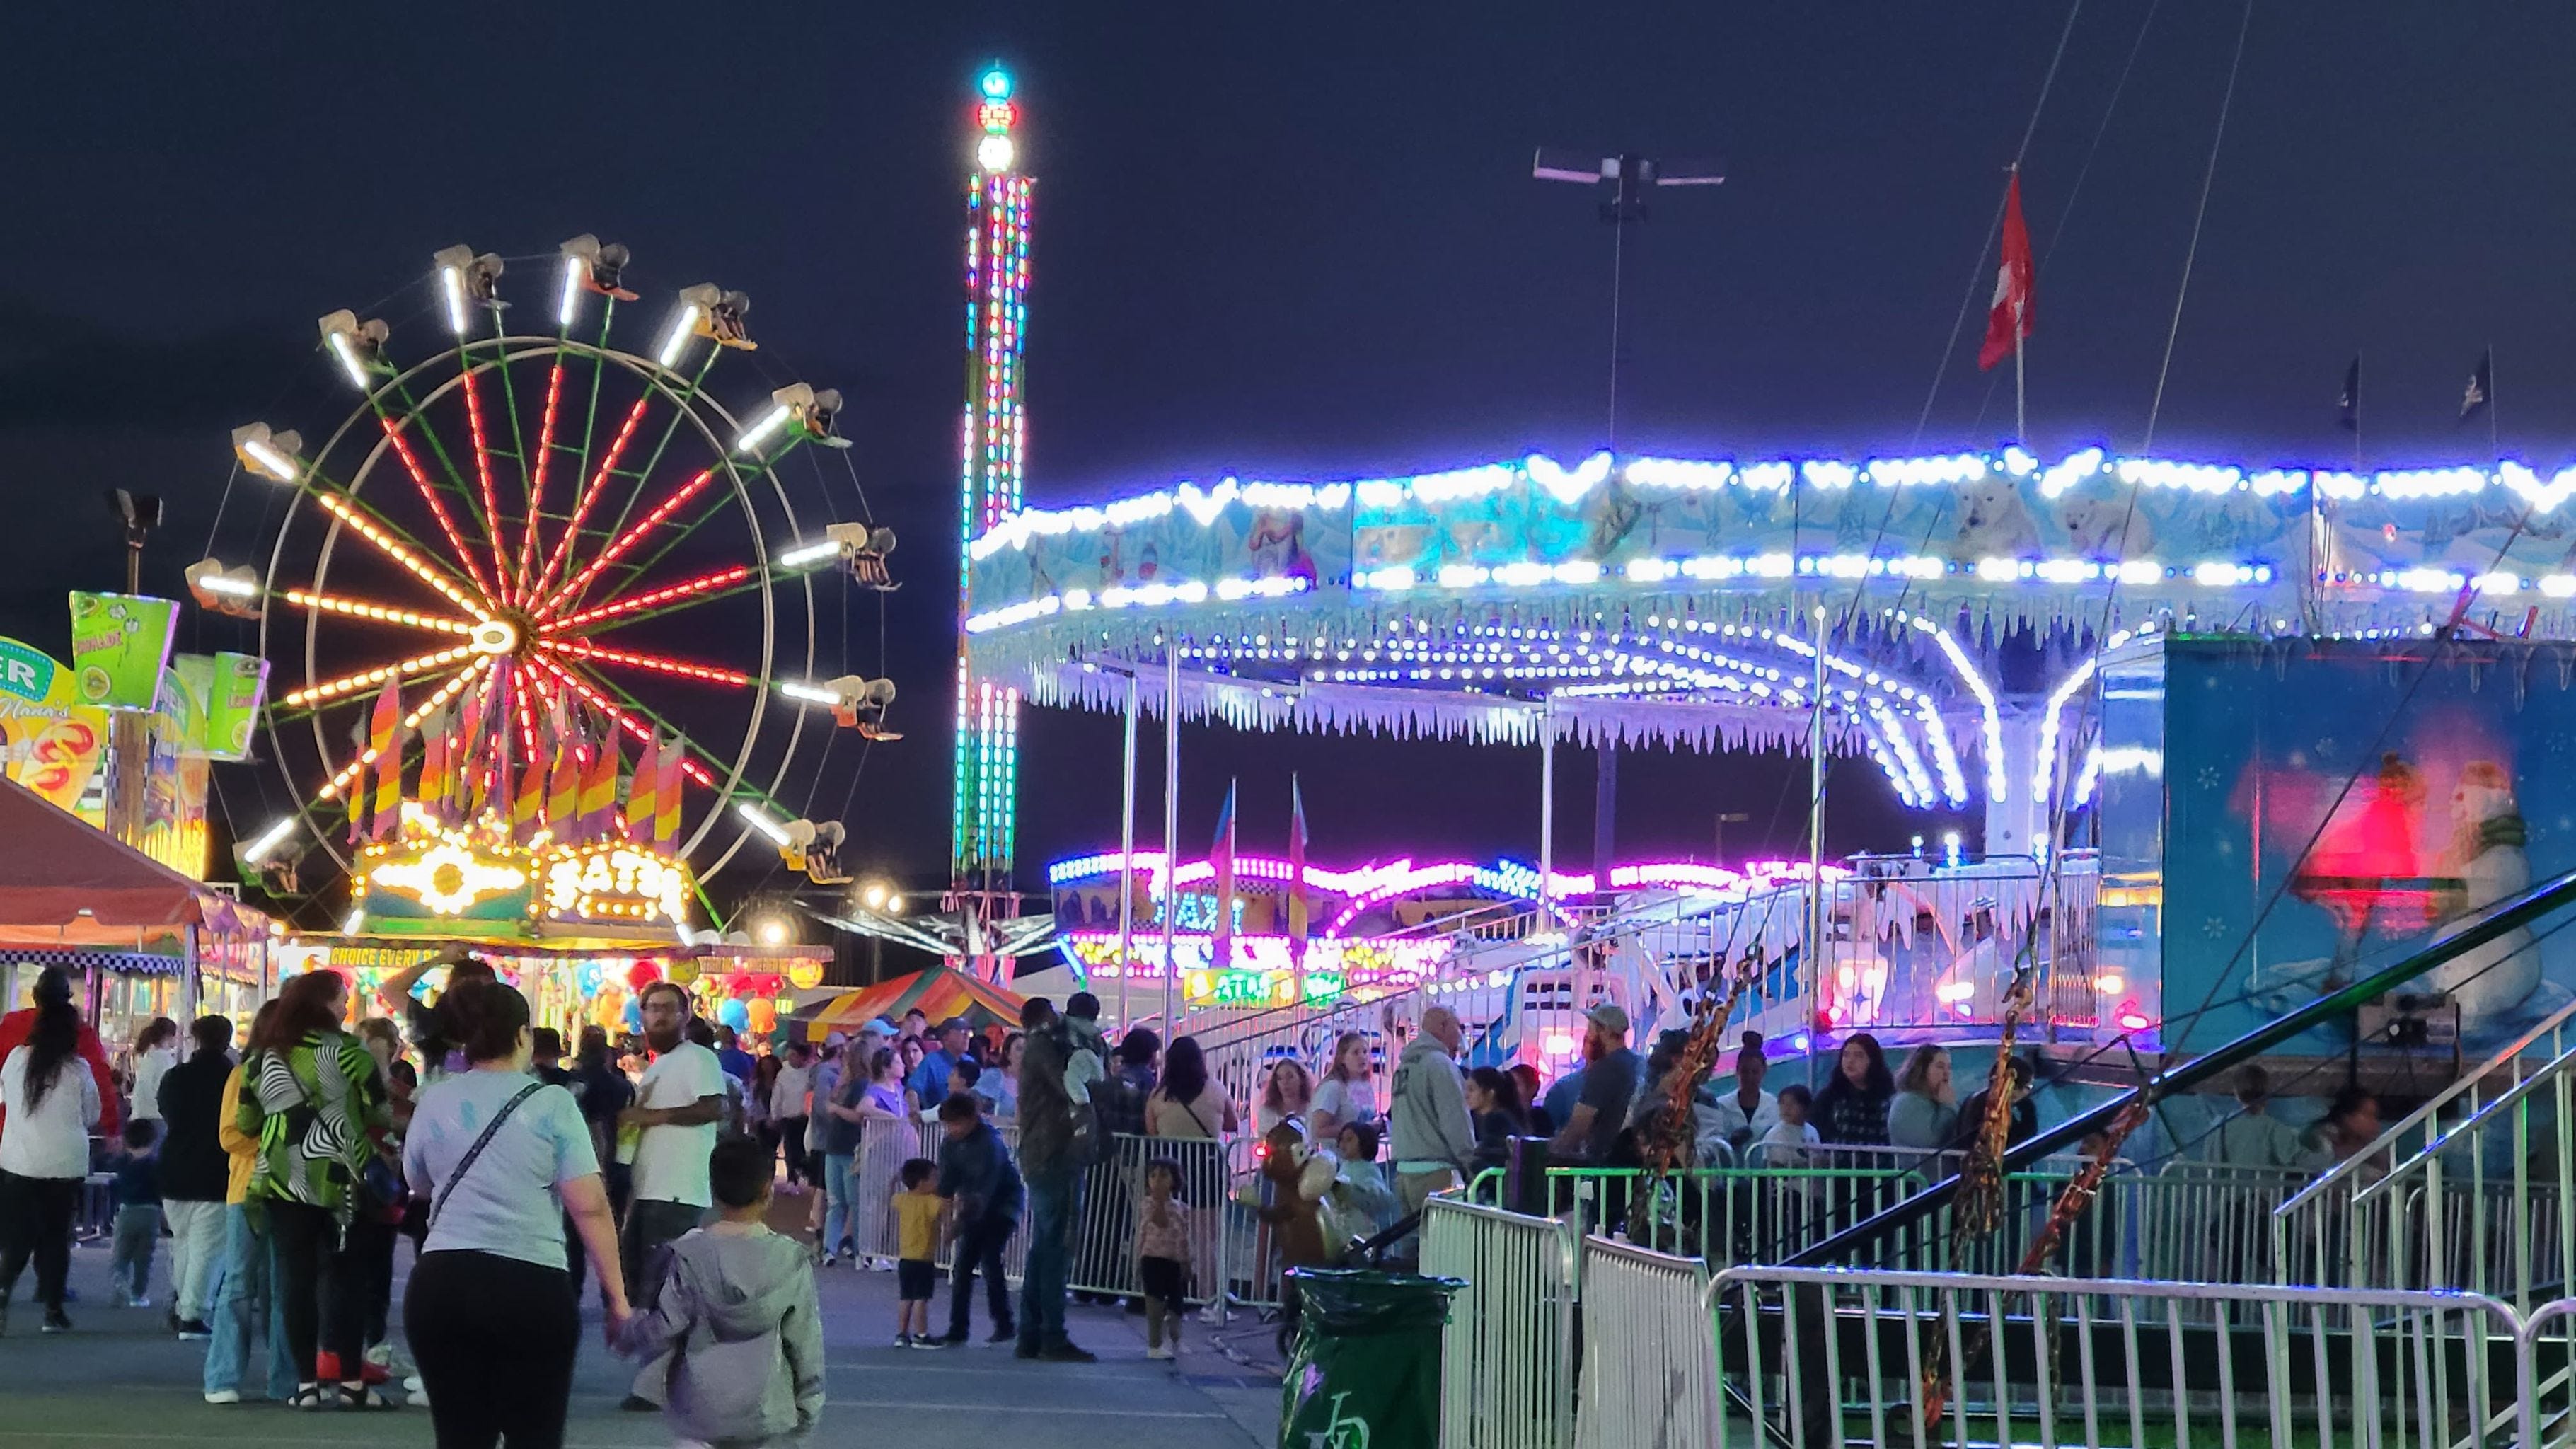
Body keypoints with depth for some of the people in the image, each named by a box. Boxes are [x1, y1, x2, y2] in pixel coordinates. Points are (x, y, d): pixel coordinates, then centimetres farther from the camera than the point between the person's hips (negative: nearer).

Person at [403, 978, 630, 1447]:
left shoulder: (434, 1100, 7)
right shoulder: (553, 1103, -3)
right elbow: (590, 1207, -8)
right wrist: (617, 1296, -5)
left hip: (441, 1285, 3)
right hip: (532, 1288, -3)